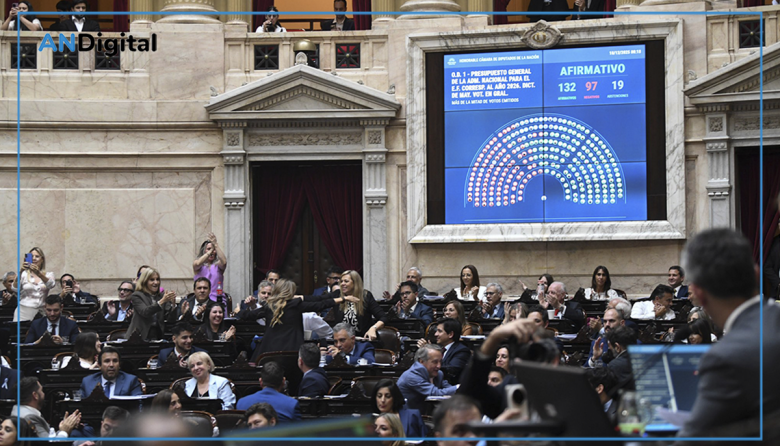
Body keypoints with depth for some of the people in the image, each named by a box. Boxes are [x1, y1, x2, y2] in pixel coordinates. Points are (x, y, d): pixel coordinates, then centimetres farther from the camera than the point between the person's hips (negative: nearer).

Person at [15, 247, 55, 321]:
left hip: (41, 312, 0)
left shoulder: (48, 275, 9)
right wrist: (20, 272, -24)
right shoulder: (24, 274, 7)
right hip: (24, 310, 0)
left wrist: (38, 273, -30)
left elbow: (51, 285, -13)